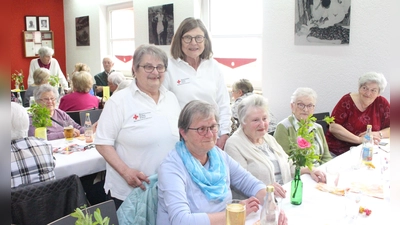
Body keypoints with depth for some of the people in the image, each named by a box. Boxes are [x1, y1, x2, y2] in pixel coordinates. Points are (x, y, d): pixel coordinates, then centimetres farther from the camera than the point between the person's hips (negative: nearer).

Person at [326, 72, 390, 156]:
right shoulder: (347, 101, -6)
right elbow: (333, 127, -15)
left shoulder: (382, 103, 3)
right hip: (338, 151, -5)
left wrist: (378, 134, -13)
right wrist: (359, 139, -21)